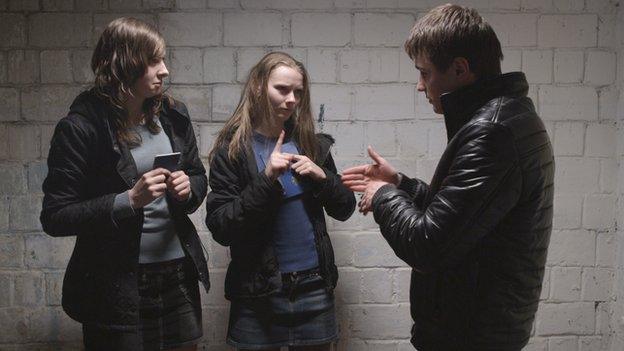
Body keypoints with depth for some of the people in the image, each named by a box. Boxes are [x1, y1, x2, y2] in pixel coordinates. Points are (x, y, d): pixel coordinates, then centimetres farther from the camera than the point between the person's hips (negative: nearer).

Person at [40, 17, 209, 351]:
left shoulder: (172, 116, 2)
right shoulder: (80, 128, -13)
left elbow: (198, 177, 15)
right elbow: (54, 218, -13)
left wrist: (188, 187, -8)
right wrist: (129, 200, -23)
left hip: (179, 276, 5)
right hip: (117, 288, -5)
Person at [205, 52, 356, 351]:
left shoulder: (311, 144, 4)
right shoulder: (231, 149, -5)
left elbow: (344, 210, 8)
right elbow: (220, 229, -12)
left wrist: (322, 176, -11)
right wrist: (266, 179, -21)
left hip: (314, 287, 3)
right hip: (257, 294, -3)